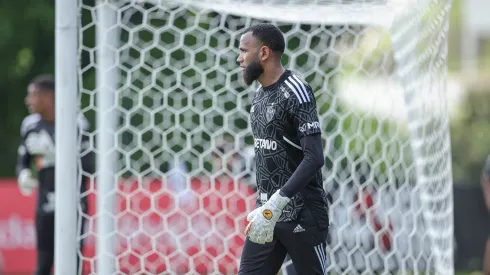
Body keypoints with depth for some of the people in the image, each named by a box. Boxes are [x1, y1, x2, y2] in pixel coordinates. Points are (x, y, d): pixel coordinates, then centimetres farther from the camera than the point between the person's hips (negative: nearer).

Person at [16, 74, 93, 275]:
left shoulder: (75, 124, -11)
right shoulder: (31, 125, 5)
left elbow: (88, 166, -16)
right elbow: (22, 162, 15)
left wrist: (55, 155, -27)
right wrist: (24, 175, -8)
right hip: (45, 204, 4)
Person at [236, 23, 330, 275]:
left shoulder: (295, 93, -14)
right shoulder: (259, 95, 12)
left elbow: (314, 158, -22)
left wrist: (275, 206, -28)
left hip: (301, 214, -8)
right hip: (268, 211, 8)